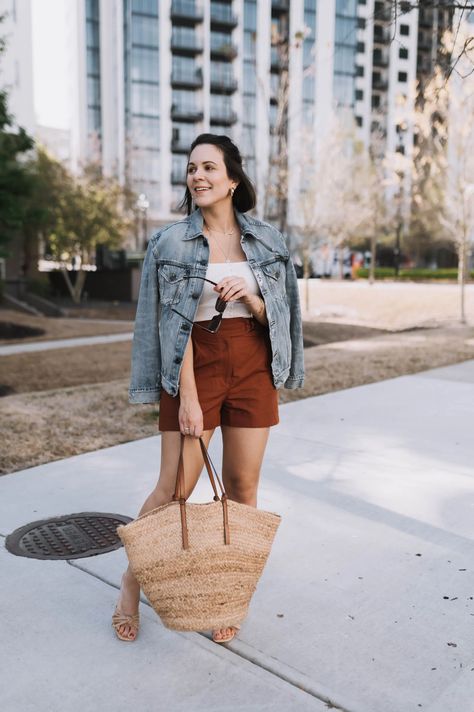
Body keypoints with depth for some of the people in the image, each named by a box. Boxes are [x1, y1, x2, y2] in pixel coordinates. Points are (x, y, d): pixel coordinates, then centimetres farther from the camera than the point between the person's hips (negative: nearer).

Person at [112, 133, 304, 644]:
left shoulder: (267, 241, 5)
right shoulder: (171, 242, -1)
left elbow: (276, 317, 7)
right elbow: (176, 324, -7)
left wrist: (249, 297, -14)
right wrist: (187, 397, -13)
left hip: (252, 368, 3)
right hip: (193, 367, -2)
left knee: (242, 485, 7)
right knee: (174, 488, 0)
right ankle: (131, 582, 25)